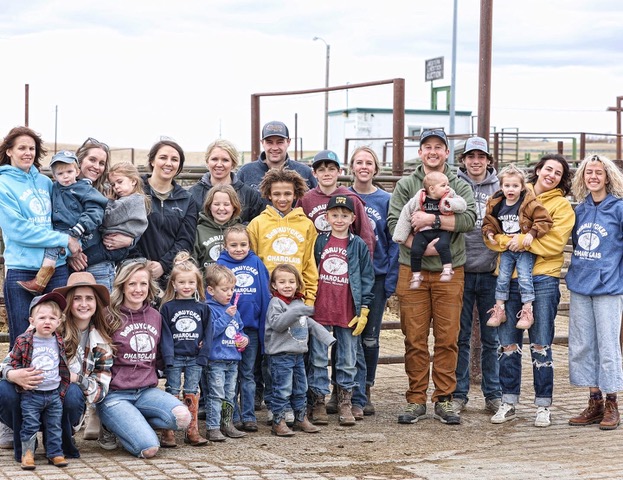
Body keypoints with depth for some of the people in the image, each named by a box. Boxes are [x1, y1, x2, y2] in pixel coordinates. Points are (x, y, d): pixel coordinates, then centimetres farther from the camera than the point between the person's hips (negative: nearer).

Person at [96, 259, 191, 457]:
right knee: (149, 448, -24)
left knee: (182, 417, -24)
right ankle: (112, 428, 7)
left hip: (147, 391, 6)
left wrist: (153, 380, 13)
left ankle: (126, 423, 0)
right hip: (114, 395, -5)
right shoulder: (109, 317, -7)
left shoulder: (155, 316, 10)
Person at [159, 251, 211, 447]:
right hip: (175, 357, -1)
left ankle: (192, 431, 8)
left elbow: (208, 333, 4)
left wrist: (203, 356, -5)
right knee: (172, 392, -1)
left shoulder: (202, 307, 7)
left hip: (195, 358, 1)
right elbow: (165, 335, -3)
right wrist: (169, 357, -12)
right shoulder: (168, 307, 2)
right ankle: (168, 432, 0)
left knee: (192, 393, 4)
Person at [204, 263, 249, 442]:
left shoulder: (233, 309, 15)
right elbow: (211, 331, -21)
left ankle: (227, 424, 23)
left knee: (230, 394, 14)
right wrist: (226, 316, -22)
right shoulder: (209, 309, -10)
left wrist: (245, 339, 5)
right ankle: (213, 428, -5)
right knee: (216, 395, -8)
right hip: (216, 360, -8)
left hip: (233, 359, 8)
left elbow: (240, 330, 26)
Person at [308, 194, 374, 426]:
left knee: (348, 360, 6)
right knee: (318, 358, 3)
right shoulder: (319, 242, 5)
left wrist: (364, 310, -1)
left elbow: (367, 278, 4)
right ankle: (318, 401, 11)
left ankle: (345, 403, 15)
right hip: (320, 310, 0)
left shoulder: (359, 246, 4)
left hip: (349, 312, 0)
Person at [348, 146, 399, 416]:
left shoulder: (386, 200, 2)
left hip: (377, 275, 0)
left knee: (370, 338, 6)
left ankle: (366, 389, 20)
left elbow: (393, 242, 2)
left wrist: (391, 282, -4)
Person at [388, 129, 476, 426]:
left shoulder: (460, 186, 8)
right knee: (415, 339, 1)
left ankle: (444, 400, 10)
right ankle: (416, 400, 10)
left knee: (448, 339, 1)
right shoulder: (405, 186, 8)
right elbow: (394, 223, -3)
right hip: (412, 271, 0)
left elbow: (469, 219, -9)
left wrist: (433, 219, -18)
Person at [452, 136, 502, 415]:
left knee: (491, 338, 8)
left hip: (491, 273, 1)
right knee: (460, 337, 4)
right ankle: (458, 395, 12)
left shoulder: (499, 188, 6)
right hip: (461, 271, -1)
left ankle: (493, 395, 16)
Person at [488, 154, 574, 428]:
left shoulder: (562, 205, 4)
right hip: (509, 278, 3)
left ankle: (543, 406, 9)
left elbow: (555, 243, -8)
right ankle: (508, 403, 16)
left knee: (541, 345, 0)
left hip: (542, 280, -3)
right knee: (508, 344, 6)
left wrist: (524, 240, -15)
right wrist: (506, 241, -13)